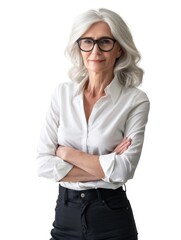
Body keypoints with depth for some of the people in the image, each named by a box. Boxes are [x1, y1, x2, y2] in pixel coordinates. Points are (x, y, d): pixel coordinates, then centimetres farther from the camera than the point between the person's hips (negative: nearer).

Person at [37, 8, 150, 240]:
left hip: (112, 216, -2)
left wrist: (67, 153, -11)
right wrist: (104, 167, -14)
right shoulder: (62, 93, -1)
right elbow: (44, 164, -6)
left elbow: (124, 169, -18)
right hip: (66, 212, 3)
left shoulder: (135, 100, -9)